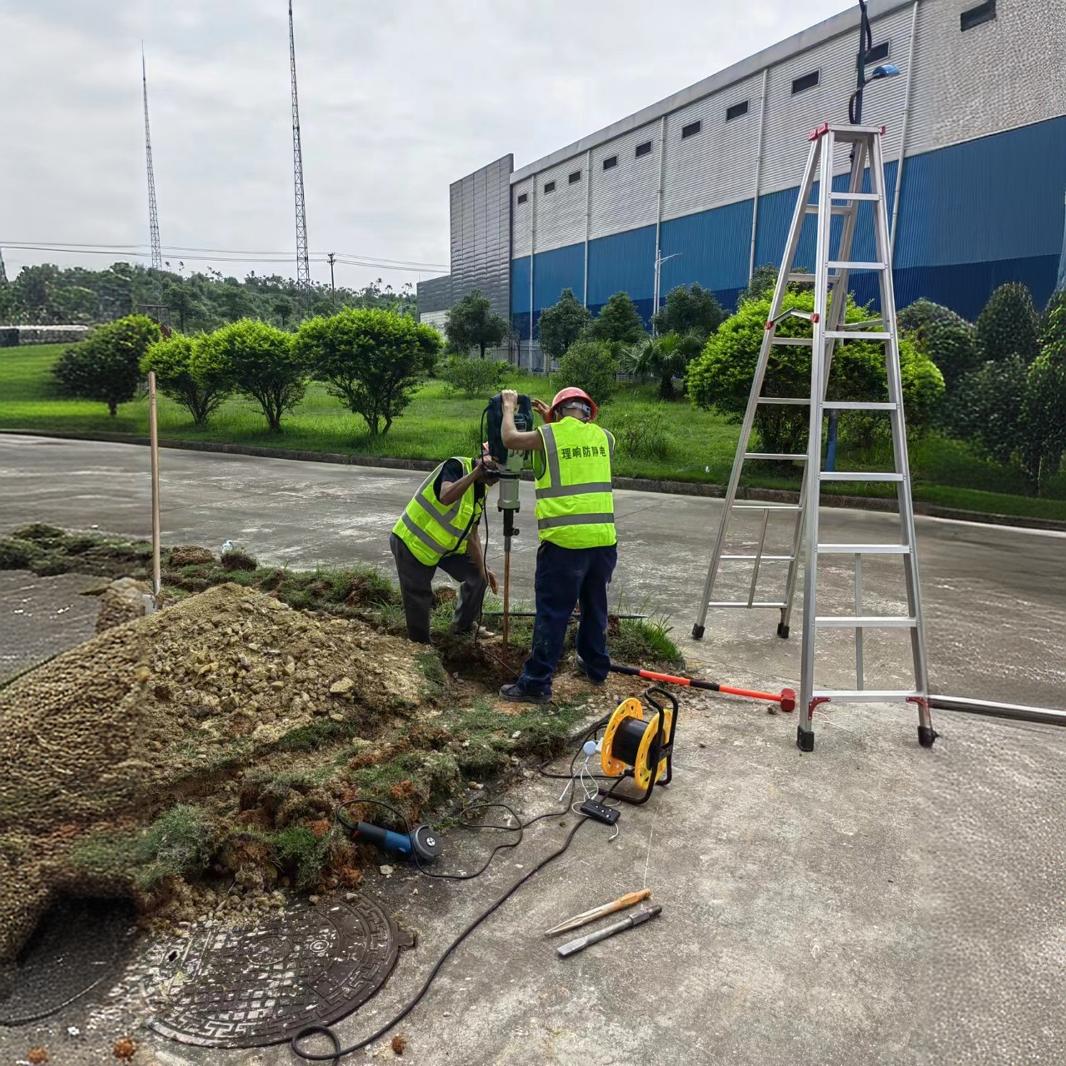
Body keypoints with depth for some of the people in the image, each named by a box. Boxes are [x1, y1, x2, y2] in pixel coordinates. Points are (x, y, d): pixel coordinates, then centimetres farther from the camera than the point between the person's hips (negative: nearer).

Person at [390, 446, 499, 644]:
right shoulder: (456, 466, -22)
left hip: (445, 545, 8)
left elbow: (471, 534, 4)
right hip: (411, 542, -8)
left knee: (477, 575, 7)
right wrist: (476, 472, -41)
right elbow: (446, 497, -44)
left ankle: (464, 626, 26)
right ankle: (420, 646, 21)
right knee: (419, 600, -1)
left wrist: (482, 568, -5)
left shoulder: (480, 491, 2)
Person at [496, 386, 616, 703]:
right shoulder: (604, 437, 10)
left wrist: (509, 406, 25)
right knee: (595, 606, 21)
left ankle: (536, 683, 4)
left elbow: (510, 438, 10)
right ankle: (595, 665, 36)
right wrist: (550, 422, 32)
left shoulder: (549, 436, -4)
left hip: (564, 540, -5)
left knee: (552, 614, 0)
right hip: (603, 539, 5)